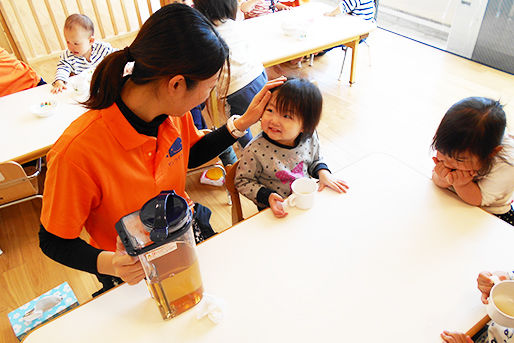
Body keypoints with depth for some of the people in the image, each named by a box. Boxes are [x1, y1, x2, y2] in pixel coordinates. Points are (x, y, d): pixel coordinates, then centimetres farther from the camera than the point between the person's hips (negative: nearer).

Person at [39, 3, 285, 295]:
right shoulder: (76, 153, -34)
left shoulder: (174, 111, -15)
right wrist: (107, 263, -36)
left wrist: (243, 123, -3)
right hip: (134, 272, -4)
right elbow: (53, 242, -18)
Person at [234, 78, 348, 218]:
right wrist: (267, 196, -22)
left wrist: (323, 173, -8)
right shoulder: (255, 150, -24)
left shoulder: (310, 138, -12)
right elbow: (242, 181, -10)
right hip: (275, 211, -5)